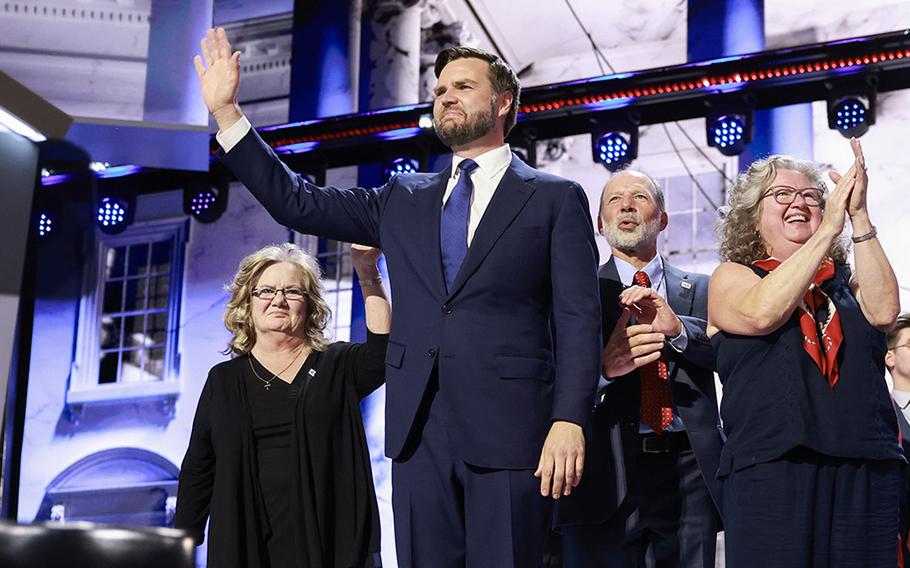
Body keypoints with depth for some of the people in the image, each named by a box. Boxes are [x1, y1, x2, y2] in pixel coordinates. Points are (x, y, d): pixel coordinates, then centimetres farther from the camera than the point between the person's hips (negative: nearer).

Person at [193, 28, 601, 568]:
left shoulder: (555, 198, 5)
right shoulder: (405, 200, 18)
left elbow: (578, 318, -2)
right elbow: (298, 202, 16)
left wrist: (569, 421, -15)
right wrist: (226, 110, 10)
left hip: (509, 432, -4)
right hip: (419, 432, 4)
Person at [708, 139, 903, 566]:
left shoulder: (846, 279, 18)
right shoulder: (731, 276, 11)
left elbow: (882, 311, -4)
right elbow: (762, 313, -11)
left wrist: (859, 218, -5)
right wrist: (828, 230, -7)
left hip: (867, 467, 3)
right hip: (770, 466, -3)